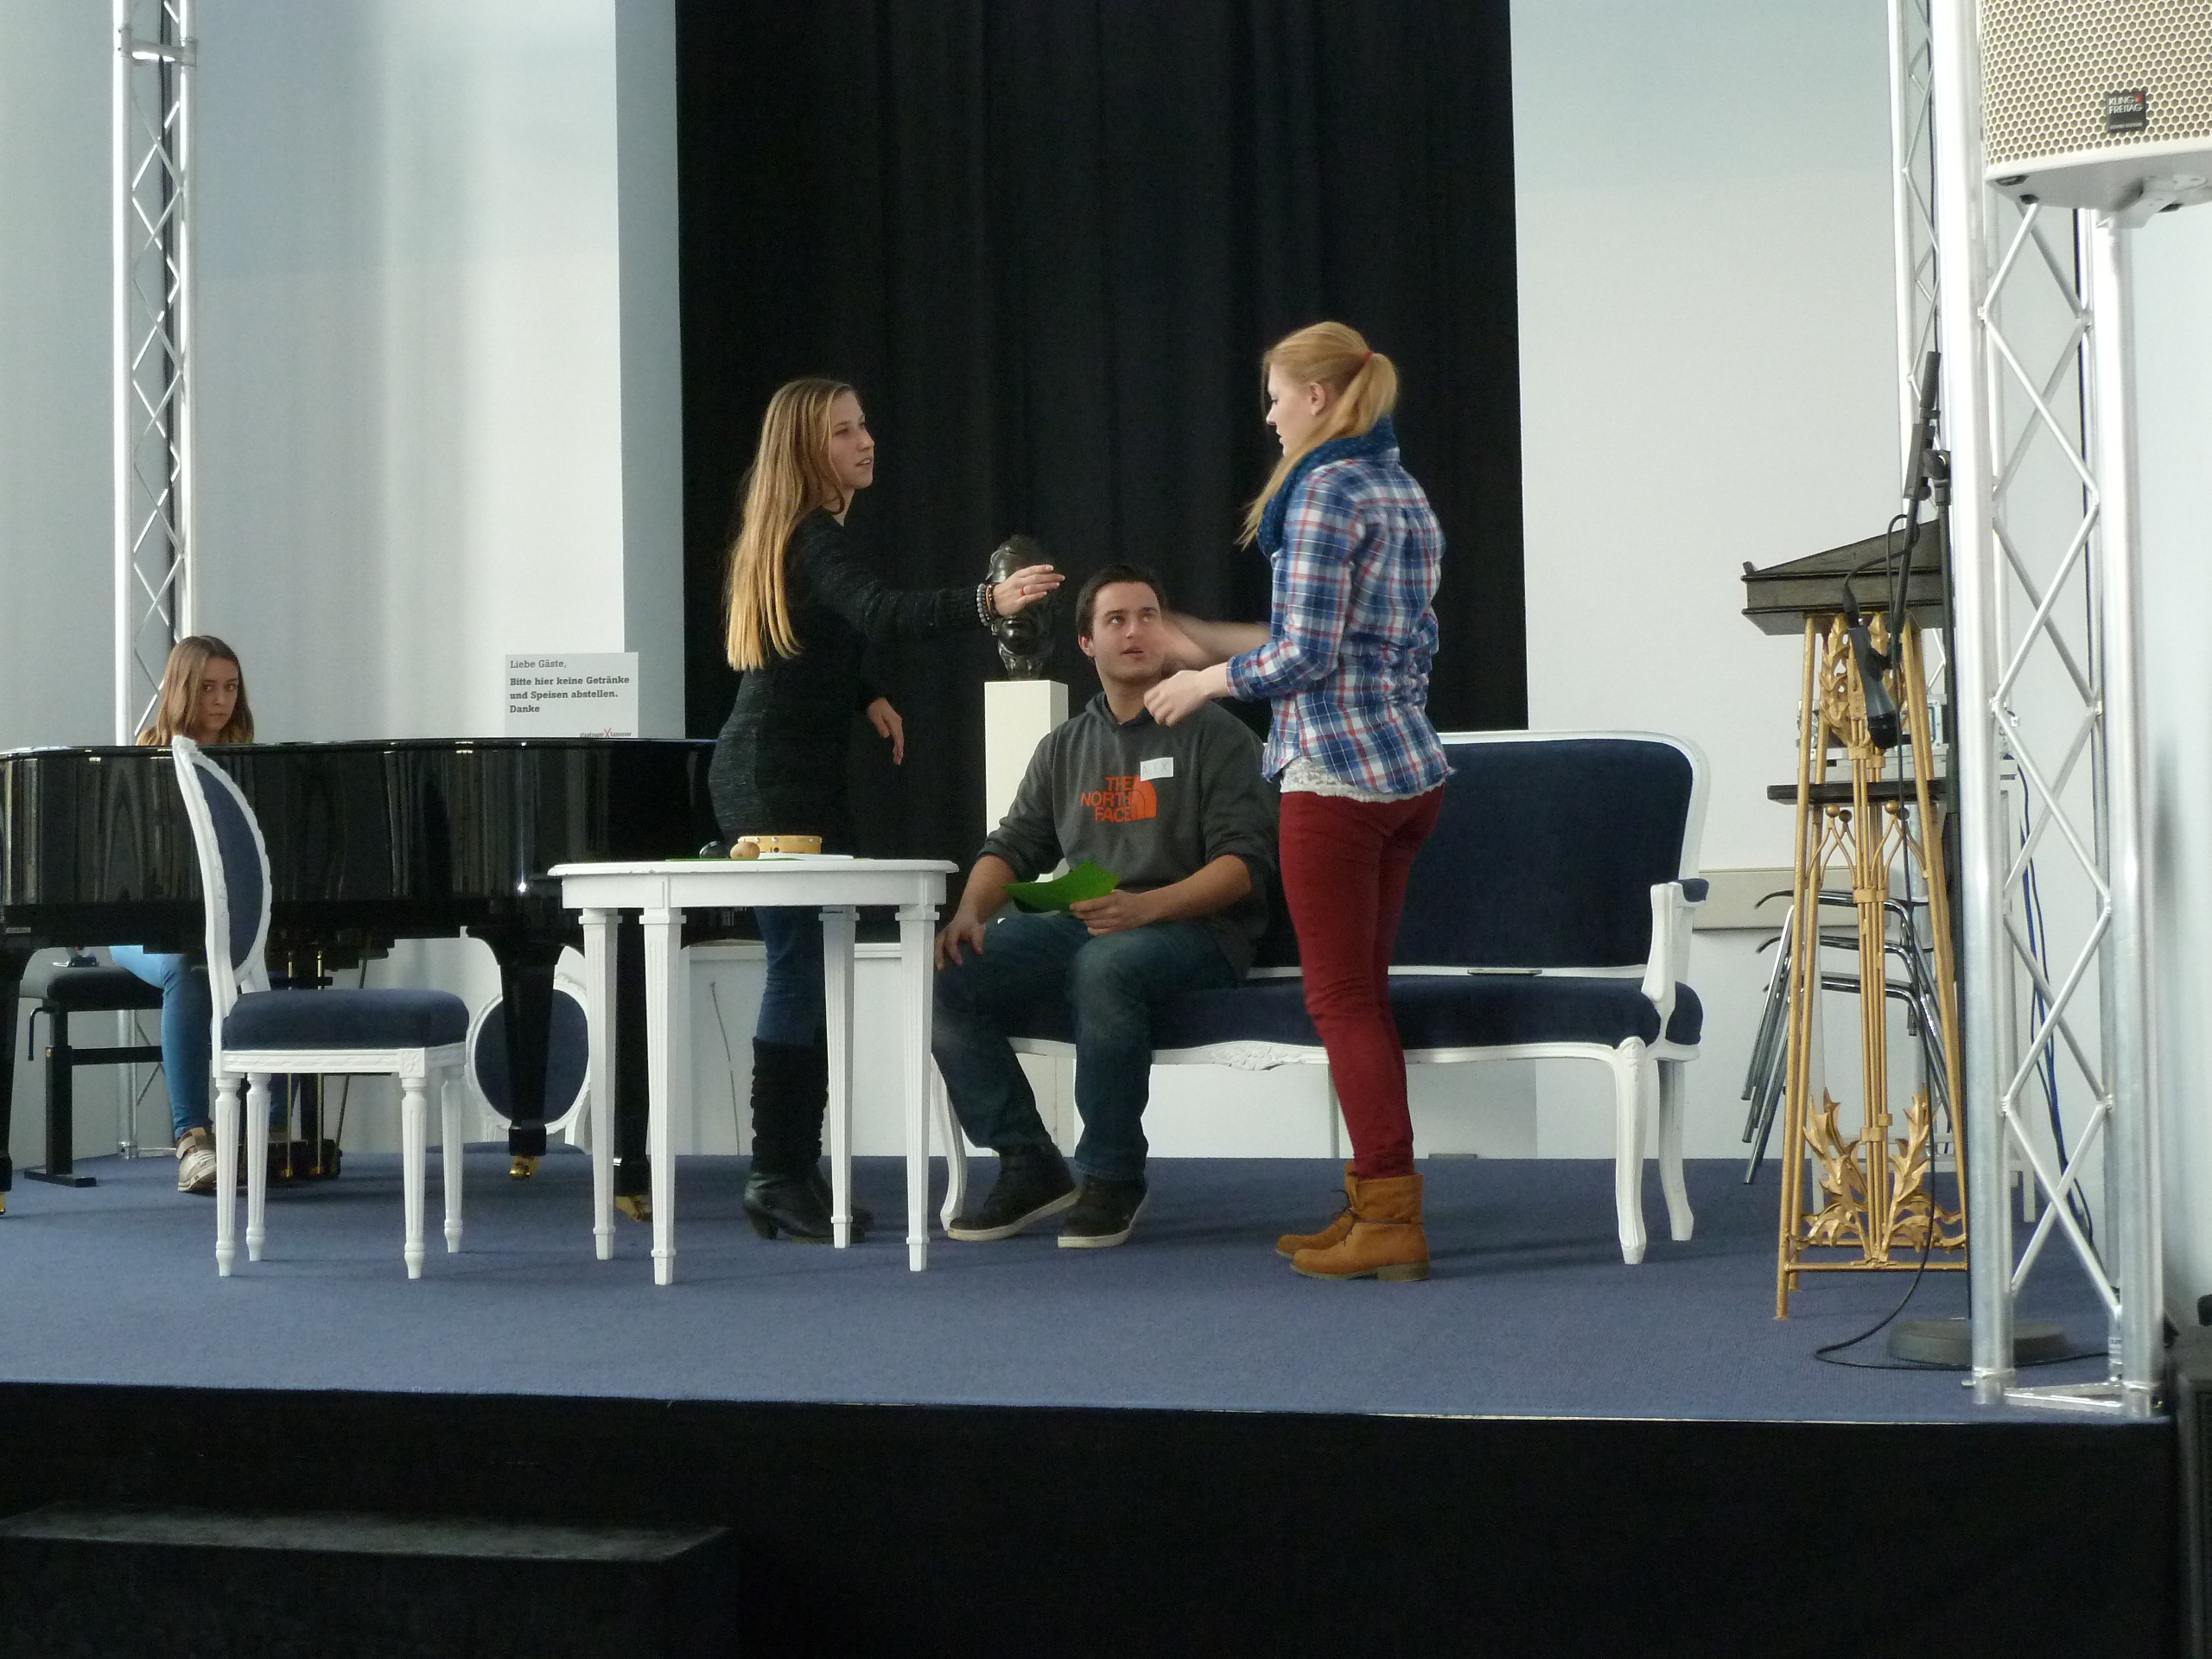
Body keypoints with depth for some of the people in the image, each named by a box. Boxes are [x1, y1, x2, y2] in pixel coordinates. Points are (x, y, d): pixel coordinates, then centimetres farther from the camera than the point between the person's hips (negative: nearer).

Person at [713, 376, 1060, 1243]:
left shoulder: (789, 535, 16)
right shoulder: (814, 541, -16)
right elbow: (884, 612, -35)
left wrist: (867, 696, 15)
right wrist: (987, 601, -49)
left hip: (782, 775, 10)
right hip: (780, 780, -10)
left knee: (808, 970, 10)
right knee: (803, 967, -11)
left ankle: (795, 1171, 15)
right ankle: (778, 1177, -9)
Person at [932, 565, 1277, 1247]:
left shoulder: (1213, 734, 2)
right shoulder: (1063, 749, 19)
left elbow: (1245, 863, -8)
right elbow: (1013, 846, 14)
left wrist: (1144, 908, -25)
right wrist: (972, 911, -9)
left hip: (1195, 929, -5)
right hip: (1082, 927, 5)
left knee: (1105, 966, -39)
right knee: (948, 976, -19)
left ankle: (1113, 1178, -22)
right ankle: (1029, 1166, -9)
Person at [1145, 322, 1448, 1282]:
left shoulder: (1325, 488, -12)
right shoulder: (1404, 492, 15)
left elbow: (1305, 654, -17)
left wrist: (1204, 683, -1)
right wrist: (1220, 644, 23)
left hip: (1338, 772, -9)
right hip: (1413, 767, 9)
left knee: (1342, 998, -3)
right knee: (1363, 993, 14)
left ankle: (1391, 1221, -2)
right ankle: (1374, 1201, 17)